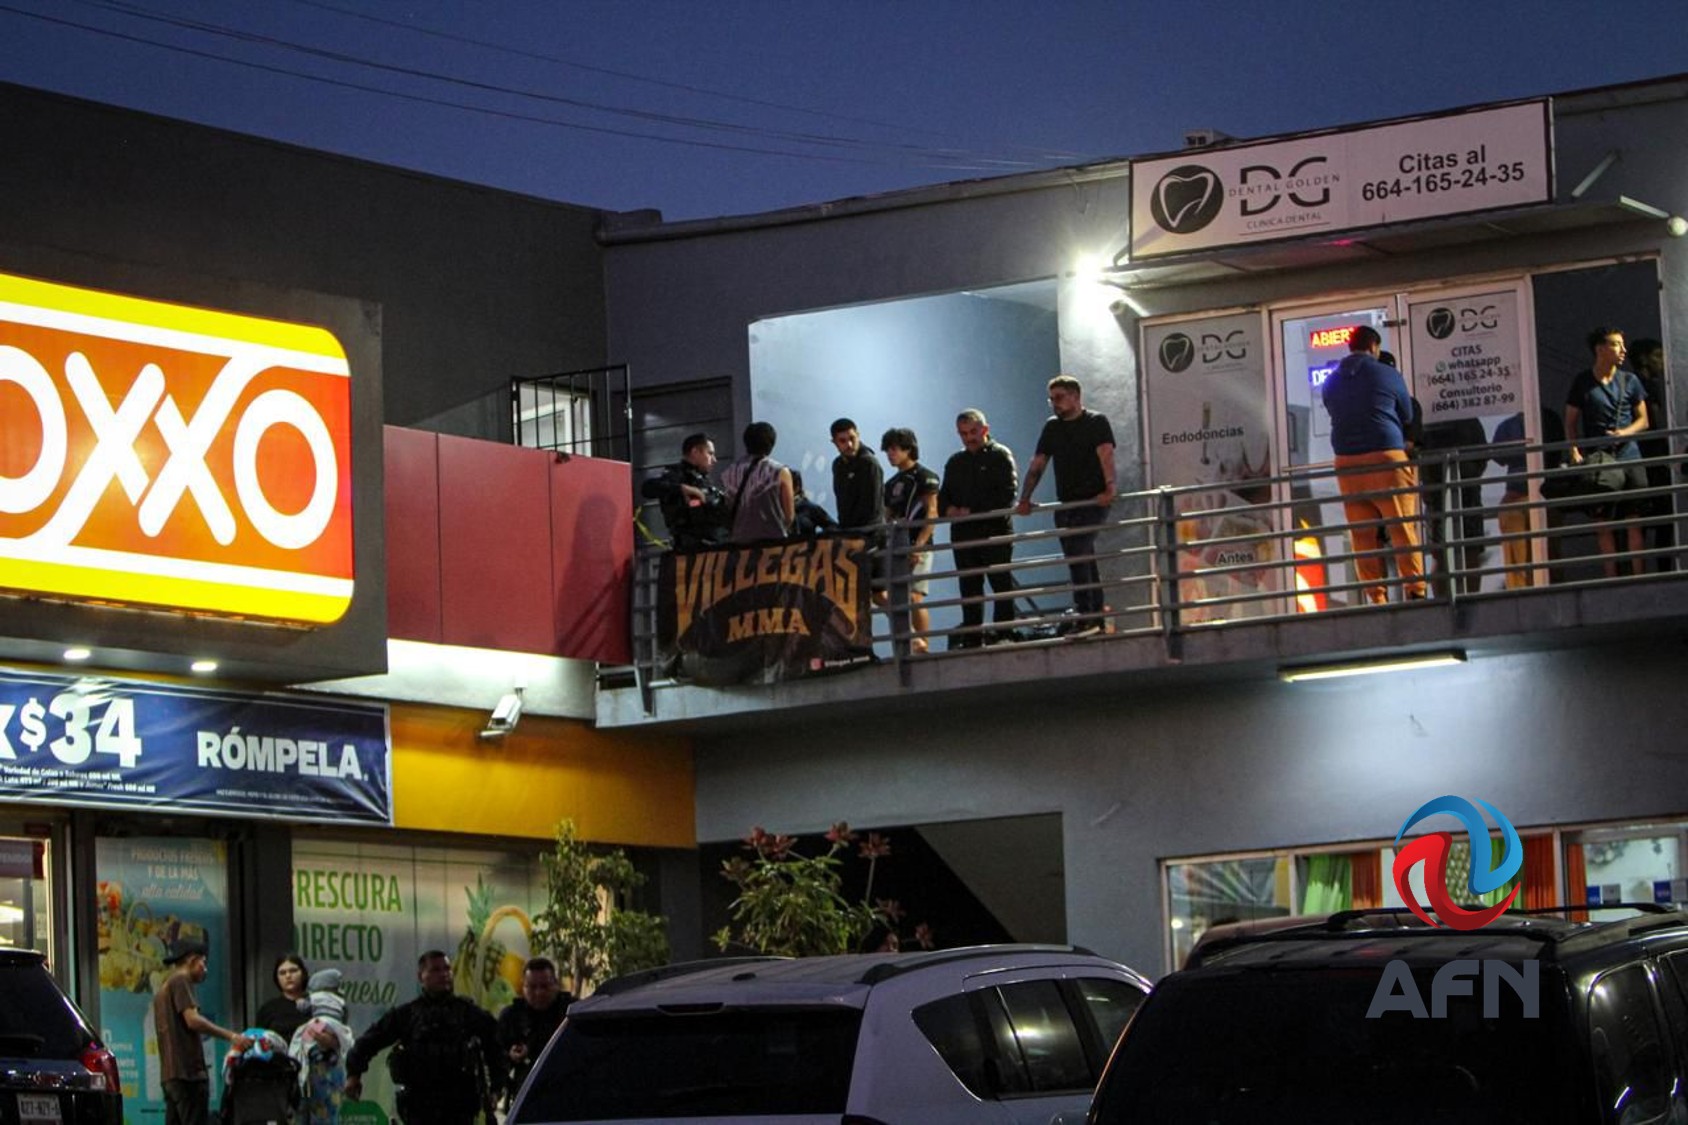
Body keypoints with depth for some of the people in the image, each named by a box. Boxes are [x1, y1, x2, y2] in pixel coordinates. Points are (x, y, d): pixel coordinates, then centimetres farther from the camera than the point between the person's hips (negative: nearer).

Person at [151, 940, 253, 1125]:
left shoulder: (163, 988, 25)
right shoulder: (180, 982, -4)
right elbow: (193, 1020, -17)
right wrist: (231, 1036, -19)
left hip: (170, 1073, 10)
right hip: (188, 1070, -10)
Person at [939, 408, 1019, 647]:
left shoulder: (1000, 455, 1)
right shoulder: (955, 462, 20)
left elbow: (1007, 493, -10)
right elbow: (943, 497, 19)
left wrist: (973, 511, -15)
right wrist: (949, 509, -6)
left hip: (994, 531, -5)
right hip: (963, 533, 5)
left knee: (1002, 583, -5)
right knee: (969, 587, 4)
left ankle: (1003, 632, -3)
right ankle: (971, 638, 5)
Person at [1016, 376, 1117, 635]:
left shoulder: (1096, 422, -1)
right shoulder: (1052, 427, 17)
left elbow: (1105, 456, -15)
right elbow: (1037, 465, 15)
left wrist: (1109, 488, -30)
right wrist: (1024, 499, 6)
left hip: (1093, 500, -7)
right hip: (1066, 504, 7)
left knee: (1076, 554, -19)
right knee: (1085, 560, 9)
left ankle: (1085, 617, -20)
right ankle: (1096, 618, 13)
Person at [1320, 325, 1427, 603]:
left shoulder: (1332, 382, 12)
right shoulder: (1388, 375, 1)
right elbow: (1408, 416, 12)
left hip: (1346, 462, 4)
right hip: (1387, 456, -4)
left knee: (1362, 533, 4)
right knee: (1403, 527, -1)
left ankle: (1376, 596, 1)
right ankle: (1415, 589, -5)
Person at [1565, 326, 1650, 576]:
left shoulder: (1629, 380, 8)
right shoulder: (1582, 382, 4)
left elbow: (1643, 420, 12)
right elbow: (1570, 422, 6)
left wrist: (1625, 432, -9)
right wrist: (1574, 451, -9)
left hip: (1629, 459, 1)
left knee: (1634, 522, -3)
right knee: (1602, 523, 0)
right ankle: (1611, 577, 4)